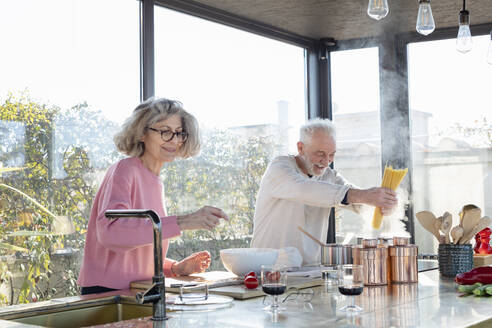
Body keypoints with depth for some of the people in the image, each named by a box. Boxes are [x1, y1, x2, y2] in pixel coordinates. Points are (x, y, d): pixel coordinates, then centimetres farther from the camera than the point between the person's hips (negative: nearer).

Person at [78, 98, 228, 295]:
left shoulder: (155, 183, 17)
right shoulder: (124, 171, -7)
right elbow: (109, 230, -27)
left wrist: (175, 268, 6)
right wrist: (181, 222, -30)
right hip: (107, 293, -7)